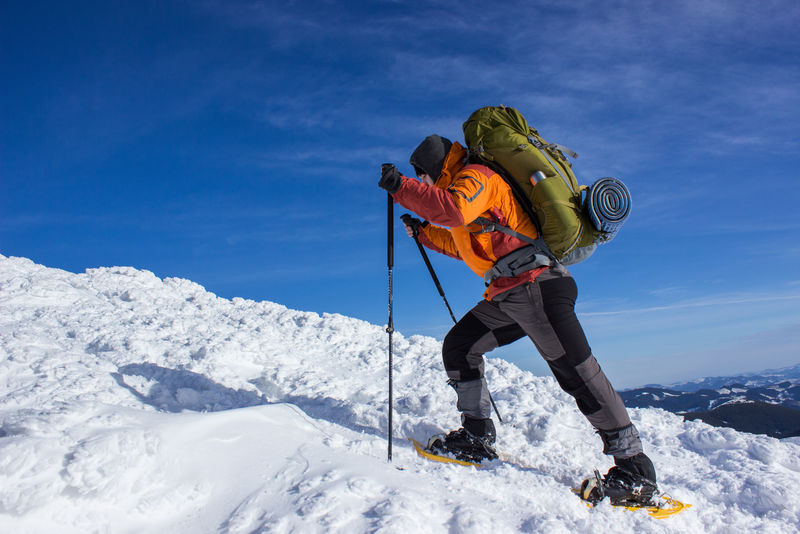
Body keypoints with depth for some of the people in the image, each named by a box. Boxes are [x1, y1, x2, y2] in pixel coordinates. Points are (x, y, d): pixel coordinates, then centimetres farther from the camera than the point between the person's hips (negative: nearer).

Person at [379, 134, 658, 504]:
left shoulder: (475, 175, -3)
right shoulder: (463, 186, 27)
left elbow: (454, 210, -26)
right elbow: (466, 245, 38)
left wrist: (401, 187, -18)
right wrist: (424, 232, 35)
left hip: (536, 285, -10)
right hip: (508, 296, 10)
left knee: (576, 373, -12)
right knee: (458, 347, 8)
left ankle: (634, 468, -5)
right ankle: (477, 437, 14)